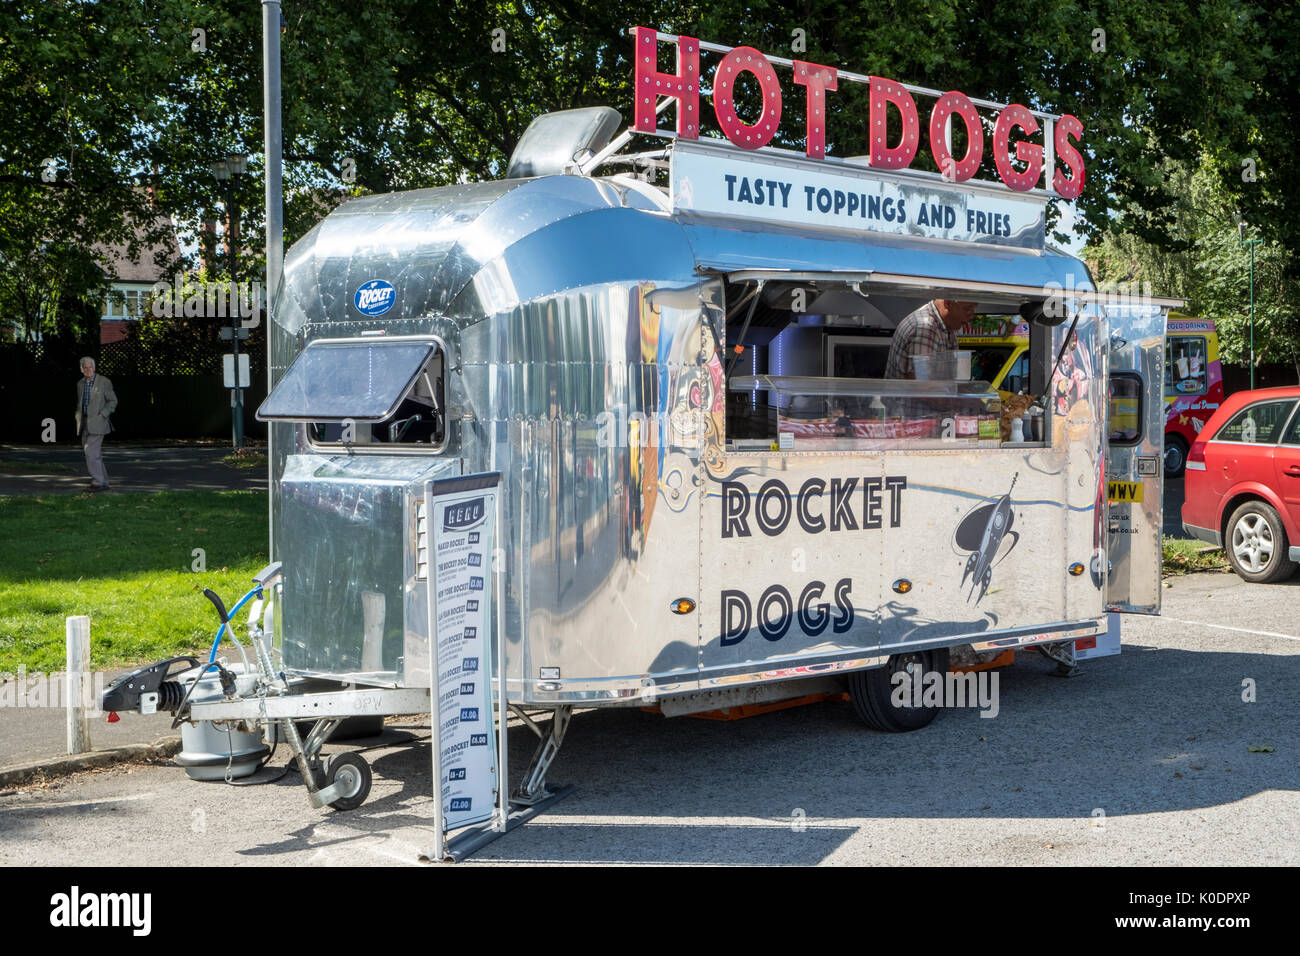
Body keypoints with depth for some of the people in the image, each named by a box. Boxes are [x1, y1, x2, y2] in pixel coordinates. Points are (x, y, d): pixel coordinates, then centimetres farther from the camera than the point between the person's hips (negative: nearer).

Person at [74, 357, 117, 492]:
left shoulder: (104, 382, -6)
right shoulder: (80, 384, 13)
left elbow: (113, 401, -4)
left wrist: (101, 415, -13)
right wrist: (79, 418, 10)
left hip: (97, 423, -6)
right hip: (85, 425, 6)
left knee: (91, 452, -15)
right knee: (95, 455, 8)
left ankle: (98, 482, -10)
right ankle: (104, 483, 15)